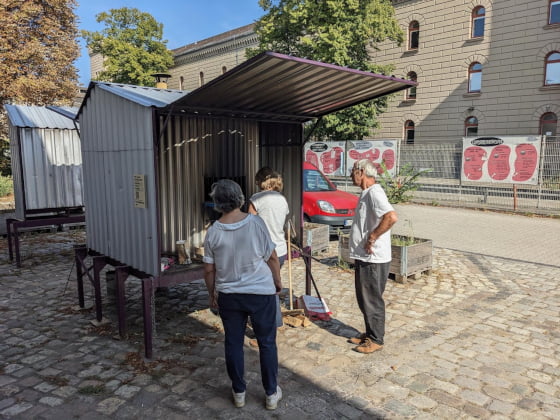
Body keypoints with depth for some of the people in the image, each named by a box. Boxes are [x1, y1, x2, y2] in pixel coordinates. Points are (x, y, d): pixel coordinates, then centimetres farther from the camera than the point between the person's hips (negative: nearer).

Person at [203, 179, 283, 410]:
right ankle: (271, 393, 24)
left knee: (233, 343, 16)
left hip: (228, 295, 2)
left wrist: (212, 294, 15)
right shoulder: (255, 223, -12)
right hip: (261, 293, -1)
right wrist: (277, 281, 10)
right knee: (267, 343, 12)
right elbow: (272, 258, -6)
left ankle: (239, 392, 29)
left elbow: (209, 270, 0)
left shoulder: (213, 231, -7)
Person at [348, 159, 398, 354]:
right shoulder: (366, 193, 13)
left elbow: (391, 217, -34)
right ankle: (369, 333, 33)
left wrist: (372, 238, -27)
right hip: (363, 257, 10)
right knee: (364, 299, 19)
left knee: (372, 300, 3)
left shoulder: (374, 193, -19)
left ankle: (376, 340, 17)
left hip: (373, 259, -10)